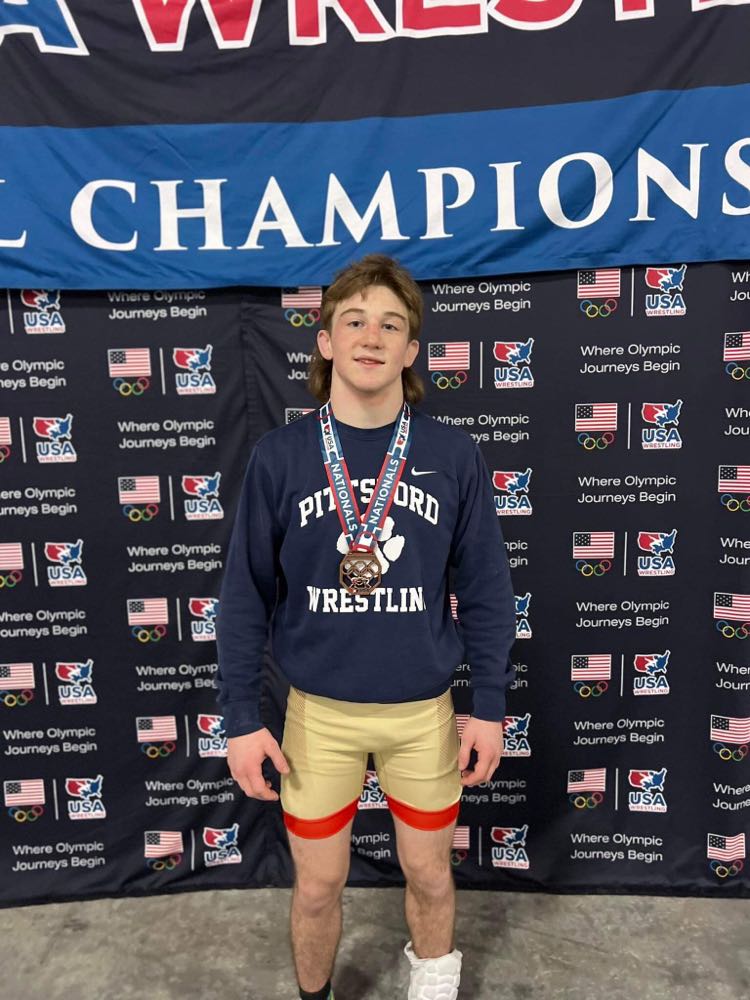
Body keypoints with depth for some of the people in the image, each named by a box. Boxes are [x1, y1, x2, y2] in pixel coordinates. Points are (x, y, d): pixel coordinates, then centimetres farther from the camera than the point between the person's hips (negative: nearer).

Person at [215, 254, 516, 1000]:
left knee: (430, 875, 20)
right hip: (318, 710, 0)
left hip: (424, 708, 1)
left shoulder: (453, 455, -7)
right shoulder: (279, 455, -8)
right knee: (317, 886, 17)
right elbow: (245, 595, -4)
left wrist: (489, 706, -2)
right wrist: (240, 717, -5)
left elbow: (485, 590, -2)